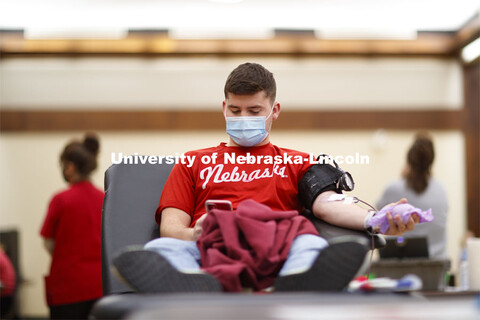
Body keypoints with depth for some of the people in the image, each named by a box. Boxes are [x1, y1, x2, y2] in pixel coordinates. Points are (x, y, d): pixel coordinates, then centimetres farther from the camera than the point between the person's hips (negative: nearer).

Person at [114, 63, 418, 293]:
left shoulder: (298, 163, 28)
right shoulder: (193, 163, 30)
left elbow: (328, 204, 8)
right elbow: (170, 224, 16)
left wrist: (376, 220, -15)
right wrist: (193, 235, -10)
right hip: (208, 253, 0)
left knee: (311, 245, -34)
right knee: (160, 249, -33)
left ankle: (292, 292, -64)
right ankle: (199, 293, -62)